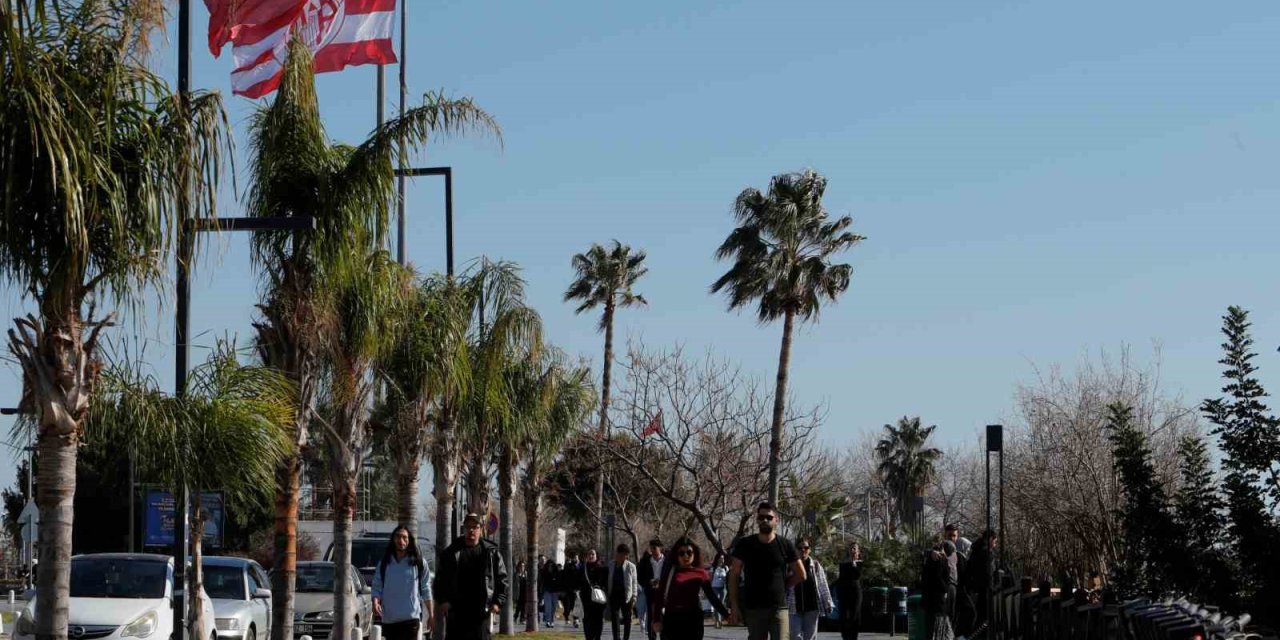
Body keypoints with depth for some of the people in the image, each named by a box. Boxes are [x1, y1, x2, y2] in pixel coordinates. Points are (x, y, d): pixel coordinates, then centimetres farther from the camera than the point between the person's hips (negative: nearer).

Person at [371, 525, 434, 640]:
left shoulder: (419, 563, 3)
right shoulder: (384, 564, 9)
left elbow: (426, 590, 6)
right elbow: (377, 587, 8)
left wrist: (431, 614, 6)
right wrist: (375, 602, -13)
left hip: (411, 618, -3)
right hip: (389, 619, 3)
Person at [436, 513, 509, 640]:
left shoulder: (491, 552, 7)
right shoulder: (451, 552, 8)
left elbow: (501, 578, 6)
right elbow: (441, 578, 6)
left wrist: (498, 602, -4)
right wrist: (442, 600, -7)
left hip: (481, 610, -1)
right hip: (456, 609, 1)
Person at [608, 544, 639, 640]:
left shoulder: (631, 566, -3)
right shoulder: (610, 565, 4)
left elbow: (634, 582, -1)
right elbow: (607, 581, 10)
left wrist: (634, 597, -6)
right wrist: (606, 593, 6)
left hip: (626, 595, -1)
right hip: (614, 595, 1)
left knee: (627, 619, 7)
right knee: (615, 618, -2)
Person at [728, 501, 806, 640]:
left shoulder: (785, 545, 2)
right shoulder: (745, 545, 2)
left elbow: (800, 575, 10)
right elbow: (734, 576, 3)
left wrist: (780, 586, 6)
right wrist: (734, 606, -3)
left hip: (779, 608, -1)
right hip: (753, 608, 1)